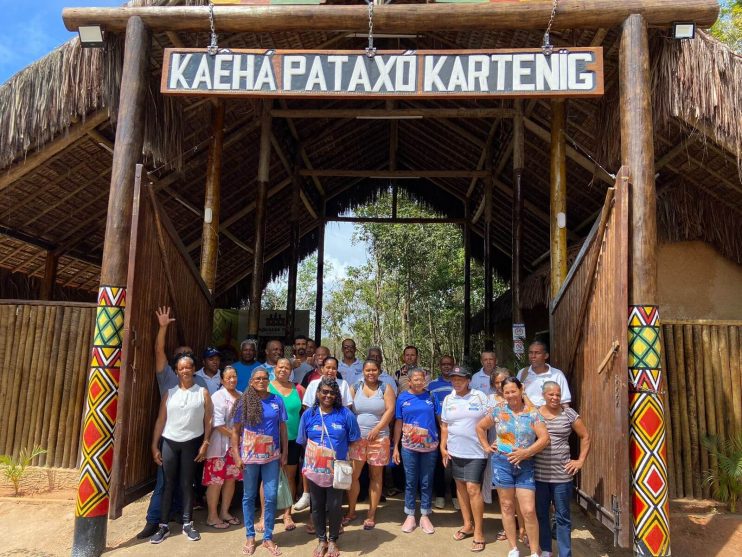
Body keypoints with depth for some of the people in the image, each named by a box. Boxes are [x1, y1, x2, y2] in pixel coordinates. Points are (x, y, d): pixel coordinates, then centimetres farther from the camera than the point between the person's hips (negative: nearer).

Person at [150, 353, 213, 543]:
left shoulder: (203, 393, 1)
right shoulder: (170, 393, 4)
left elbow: (208, 420, 0)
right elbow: (160, 420, 4)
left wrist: (205, 444, -6)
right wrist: (155, 446, 1)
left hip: (191, 443, -1)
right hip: (169, 442, 1)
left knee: (187, 484, 7)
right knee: (168, 484, 5)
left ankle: (187, 524, 16)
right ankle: (163, 526, 13)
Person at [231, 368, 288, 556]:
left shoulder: (277, 400, 0)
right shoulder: (244, 401, -3)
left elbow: (283, 428, 4)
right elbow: (236, 430, 0)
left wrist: (285, 452, 2)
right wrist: (237, 455, -5)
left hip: (272, 456, 1)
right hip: (249, 456, -1)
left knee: (271, 497, 4)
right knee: (249, 496, 11)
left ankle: (268, 537, 19)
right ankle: (250, 536, 26)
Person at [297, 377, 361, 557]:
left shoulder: (346, 415, -8)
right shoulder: (308, 414, -3)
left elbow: (353, 440, 0)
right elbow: (303, 441, 6)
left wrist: (339, 453, -8)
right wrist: (313, 456, 1)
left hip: (336, 470, -1)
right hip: (314, 469, 2)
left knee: (335, 506, 9)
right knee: (317, 506, 14)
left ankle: (333, 540, 31)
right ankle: (321, 540, 33)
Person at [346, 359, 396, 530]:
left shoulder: (385, 389, 2)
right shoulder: (355, 388, 7)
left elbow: (390, 410, -7)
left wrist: (376, 430, -15)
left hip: (379, 438, -1)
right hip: (357, 437, 1)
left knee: (376, 476, 6)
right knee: (353, 475, 0)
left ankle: (371, 515, 16)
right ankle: (351, 512, 17)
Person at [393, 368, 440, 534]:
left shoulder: (431, 397, -2)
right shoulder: (403, 397, -1)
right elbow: (398, 423, 3)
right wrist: (395, 447, 2)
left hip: (430, 446, 0)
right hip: (409, 447, 0)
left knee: (426, 482, 10)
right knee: (410, 482, 9)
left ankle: (425, 516, 24)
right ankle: (410, 516, 23)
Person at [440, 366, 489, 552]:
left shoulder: (480, 396, -6)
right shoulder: (448, 400, 5)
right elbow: (444, 426, 11)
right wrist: (443, 447, 6)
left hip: (476, 452, -4)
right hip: (455, 451, 5)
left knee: (473, 489, -7)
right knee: (461, 487, 13)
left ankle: (479, 532, 4)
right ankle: (467, 524, 28)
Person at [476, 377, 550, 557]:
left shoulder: (533, 412, -2)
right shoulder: (498, 410, 0)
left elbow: (544, 438, -9)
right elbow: (480, 427, 13)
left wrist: (526, 452, -17)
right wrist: (487, 447, 5)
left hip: (525, 465, -1)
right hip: (502, 463, 1)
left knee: (529, 511, -3)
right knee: (507, 506, 10)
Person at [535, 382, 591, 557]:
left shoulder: (569, 414, -2)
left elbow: (585, 437, 6)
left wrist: (580, 461, 2)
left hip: (562, 475, -1)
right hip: (538, 474, 2)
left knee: (562, 516, 7)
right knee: (540, 513, 12)